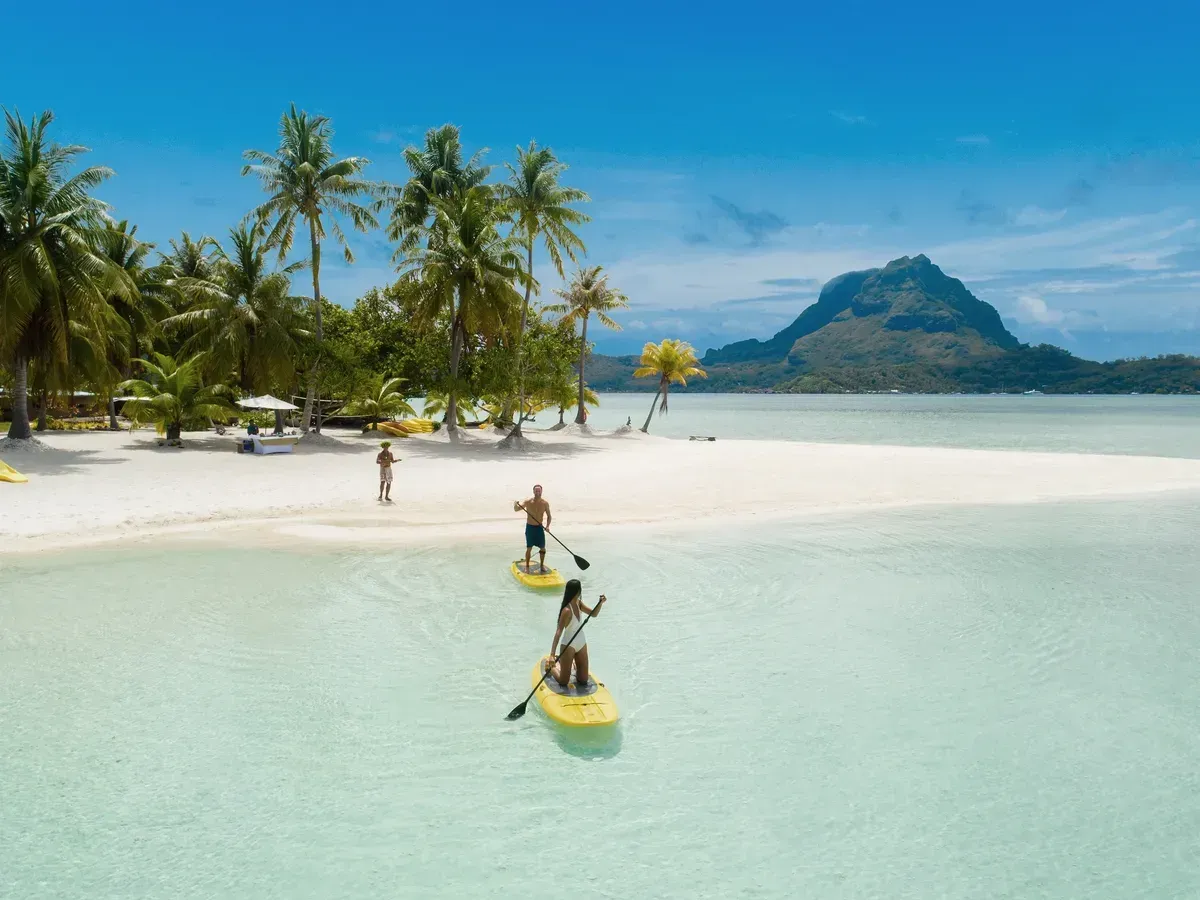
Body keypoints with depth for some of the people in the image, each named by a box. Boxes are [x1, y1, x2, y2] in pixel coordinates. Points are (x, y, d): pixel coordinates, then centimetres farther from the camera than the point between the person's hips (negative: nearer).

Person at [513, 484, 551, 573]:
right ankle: (527, 566, 11)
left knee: (542, 548, 6)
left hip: (539, 527, 2)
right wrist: (516, 505, -36)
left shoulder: (545, 504, -5)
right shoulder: (528, 502, -10)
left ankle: (542, 565, 24)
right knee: (529, 548, -1)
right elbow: (516, 510, -13)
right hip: (530, 527, -2)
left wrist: (547, 526, -11)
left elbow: (548, 516, 4)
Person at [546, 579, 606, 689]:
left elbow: (594, 614, 8)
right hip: (568, 646, -7)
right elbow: (559, 632, -31)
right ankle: (552, 665, 33)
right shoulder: (567, 610, -27)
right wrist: (552, 654, -37)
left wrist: (600, 603, -12)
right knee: (564, 682, 7)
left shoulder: (578, 603, -4)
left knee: (583, 681, 15)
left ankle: (572, 662, 39)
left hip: (581, 644, 7)